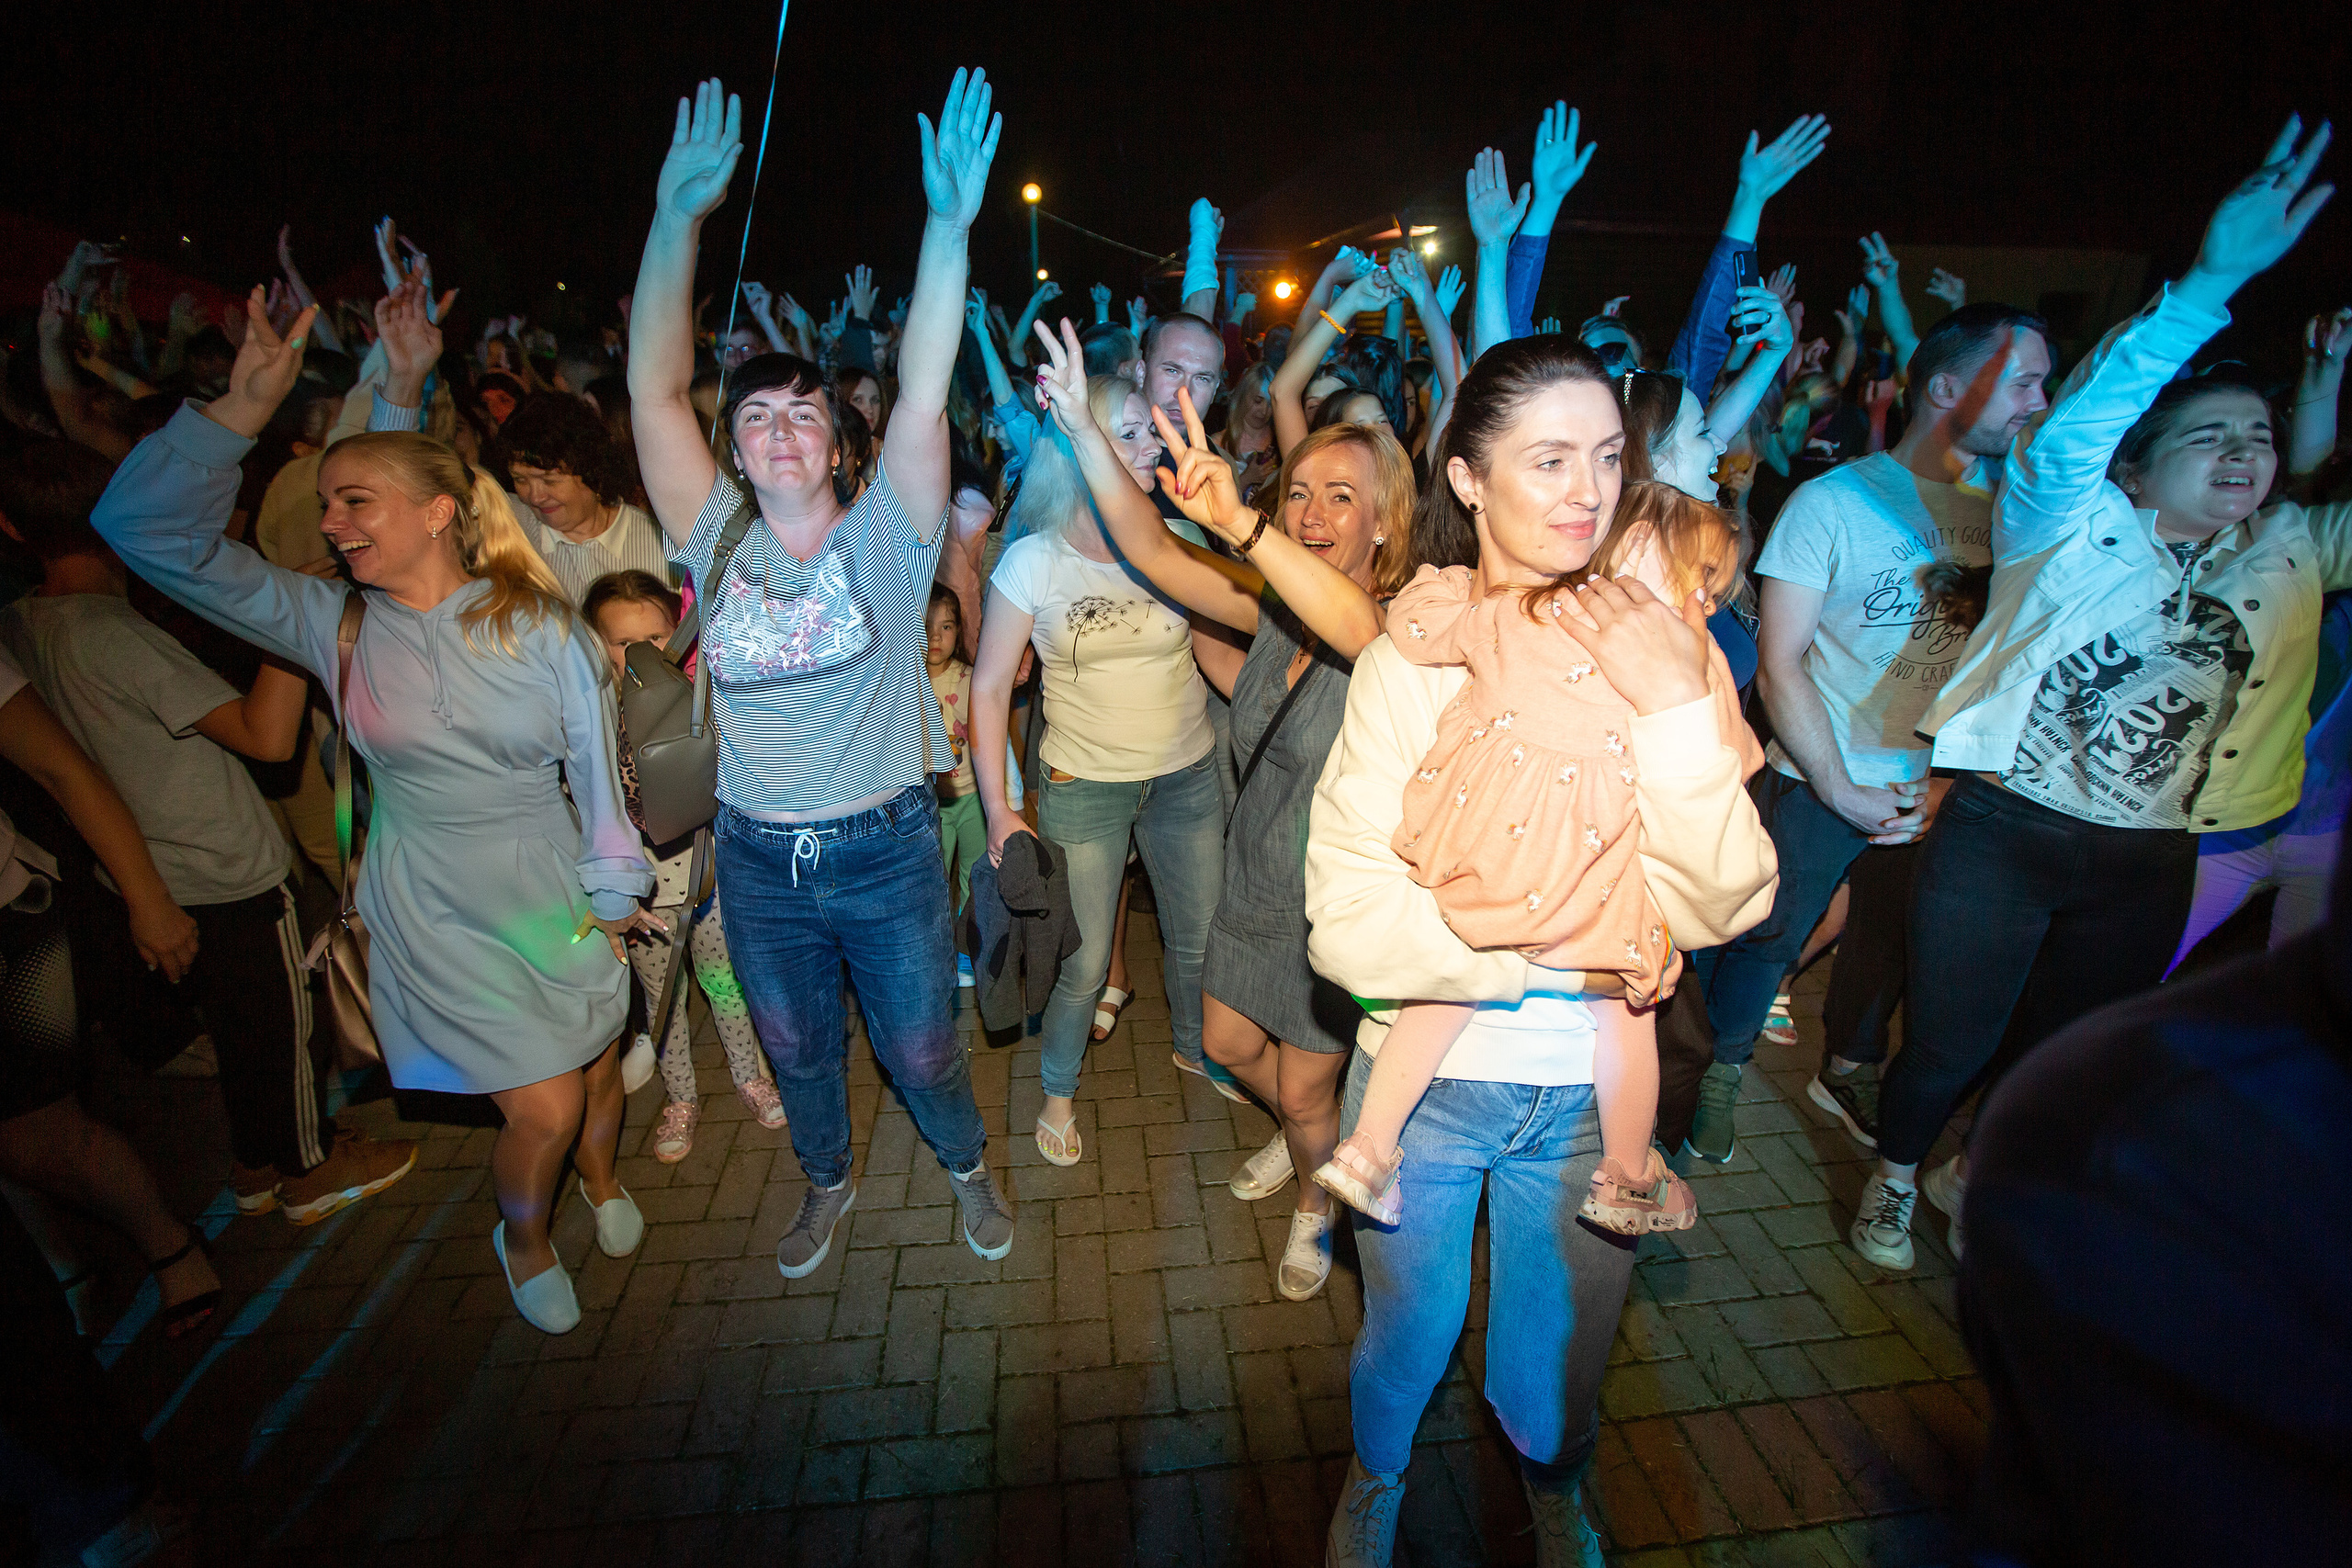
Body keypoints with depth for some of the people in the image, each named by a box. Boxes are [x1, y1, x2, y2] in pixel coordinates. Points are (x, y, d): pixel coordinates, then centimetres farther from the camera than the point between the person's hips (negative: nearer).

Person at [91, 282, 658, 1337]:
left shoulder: (539, 622, -8)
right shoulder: (332, 625, -5)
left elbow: (596, 765, -4)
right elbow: (145, 527, -11)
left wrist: (613, 886, 1)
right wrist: (245, 406, -21)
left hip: (556, 895, 1)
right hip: (437, 914, 0)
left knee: (596, 1070, 16)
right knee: (543, 1111, 0)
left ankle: (600, 1178, 51)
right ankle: (524, 1240, 34)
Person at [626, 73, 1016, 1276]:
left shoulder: (882, 541, -8)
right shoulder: (716, 545, -2)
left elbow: (922, 400, -19)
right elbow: (653, 391, -9)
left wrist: (950, 225, -26)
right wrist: (679, 214, -16)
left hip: (886, 852, -2)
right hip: (758, 861, 3)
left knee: (921, 1049, 14)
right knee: (797, 1050, 22)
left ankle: (967, 1164, 45)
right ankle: (827, 1184, 51)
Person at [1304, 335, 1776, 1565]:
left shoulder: (1659, 649, -7)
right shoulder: (1407, 664, -15)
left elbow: (1726, 904, -14)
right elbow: (1349, 921, -20)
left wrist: (1677, 713, -25)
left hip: (1592, 1090, 2)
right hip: (1426, 1077, -2)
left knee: (1564, 1340, 25)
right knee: (1409, 1329, 22)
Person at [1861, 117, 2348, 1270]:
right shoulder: (2075, 523, -8)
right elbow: (2072, 427, -26)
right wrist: (2210, 283, -34)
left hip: (2149, 864, 6)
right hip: (2001, 836, -5)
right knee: (1947, 1044, 5)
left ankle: (1981, 1176, 46)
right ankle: (1895, 1178, 32)